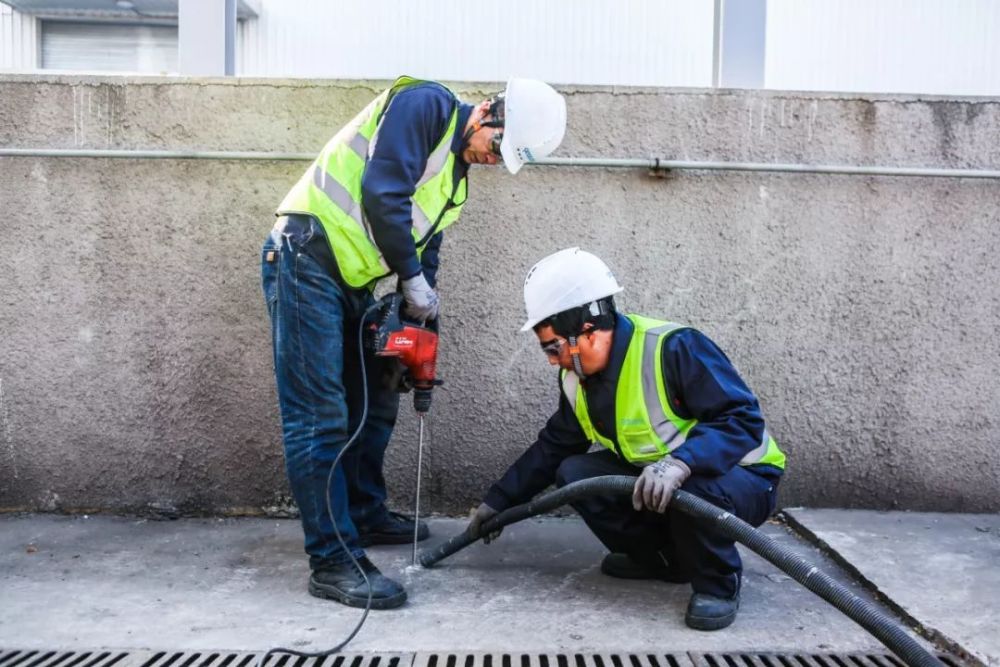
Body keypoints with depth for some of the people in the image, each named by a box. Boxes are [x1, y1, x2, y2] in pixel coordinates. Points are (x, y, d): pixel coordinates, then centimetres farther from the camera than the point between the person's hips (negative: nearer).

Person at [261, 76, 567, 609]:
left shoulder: (457, 172, 18)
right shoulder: (426, 105, -10)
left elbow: (425, 243, 19)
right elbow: (382, 194, -20)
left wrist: (421, 319, 9)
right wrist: (415, 281, -13)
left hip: (350, 280, 10)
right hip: (306, 259, -10)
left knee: (374, 403, 16)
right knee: (320, 418, -9)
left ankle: (365, 515, 31)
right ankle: (333, 562, -4)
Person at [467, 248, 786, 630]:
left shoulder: (675, 348, -27)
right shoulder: (576, 381, -2)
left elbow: (743, 421, -30)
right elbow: (553, 447, 11)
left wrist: (681, 462, -46)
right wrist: (498, 501, 12)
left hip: (743, 480, -7)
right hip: (653, 477, 8)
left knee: (692, 489, -40)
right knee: (574, 474, -10)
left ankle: (719, 583, -8)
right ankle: (664, 559, 8)